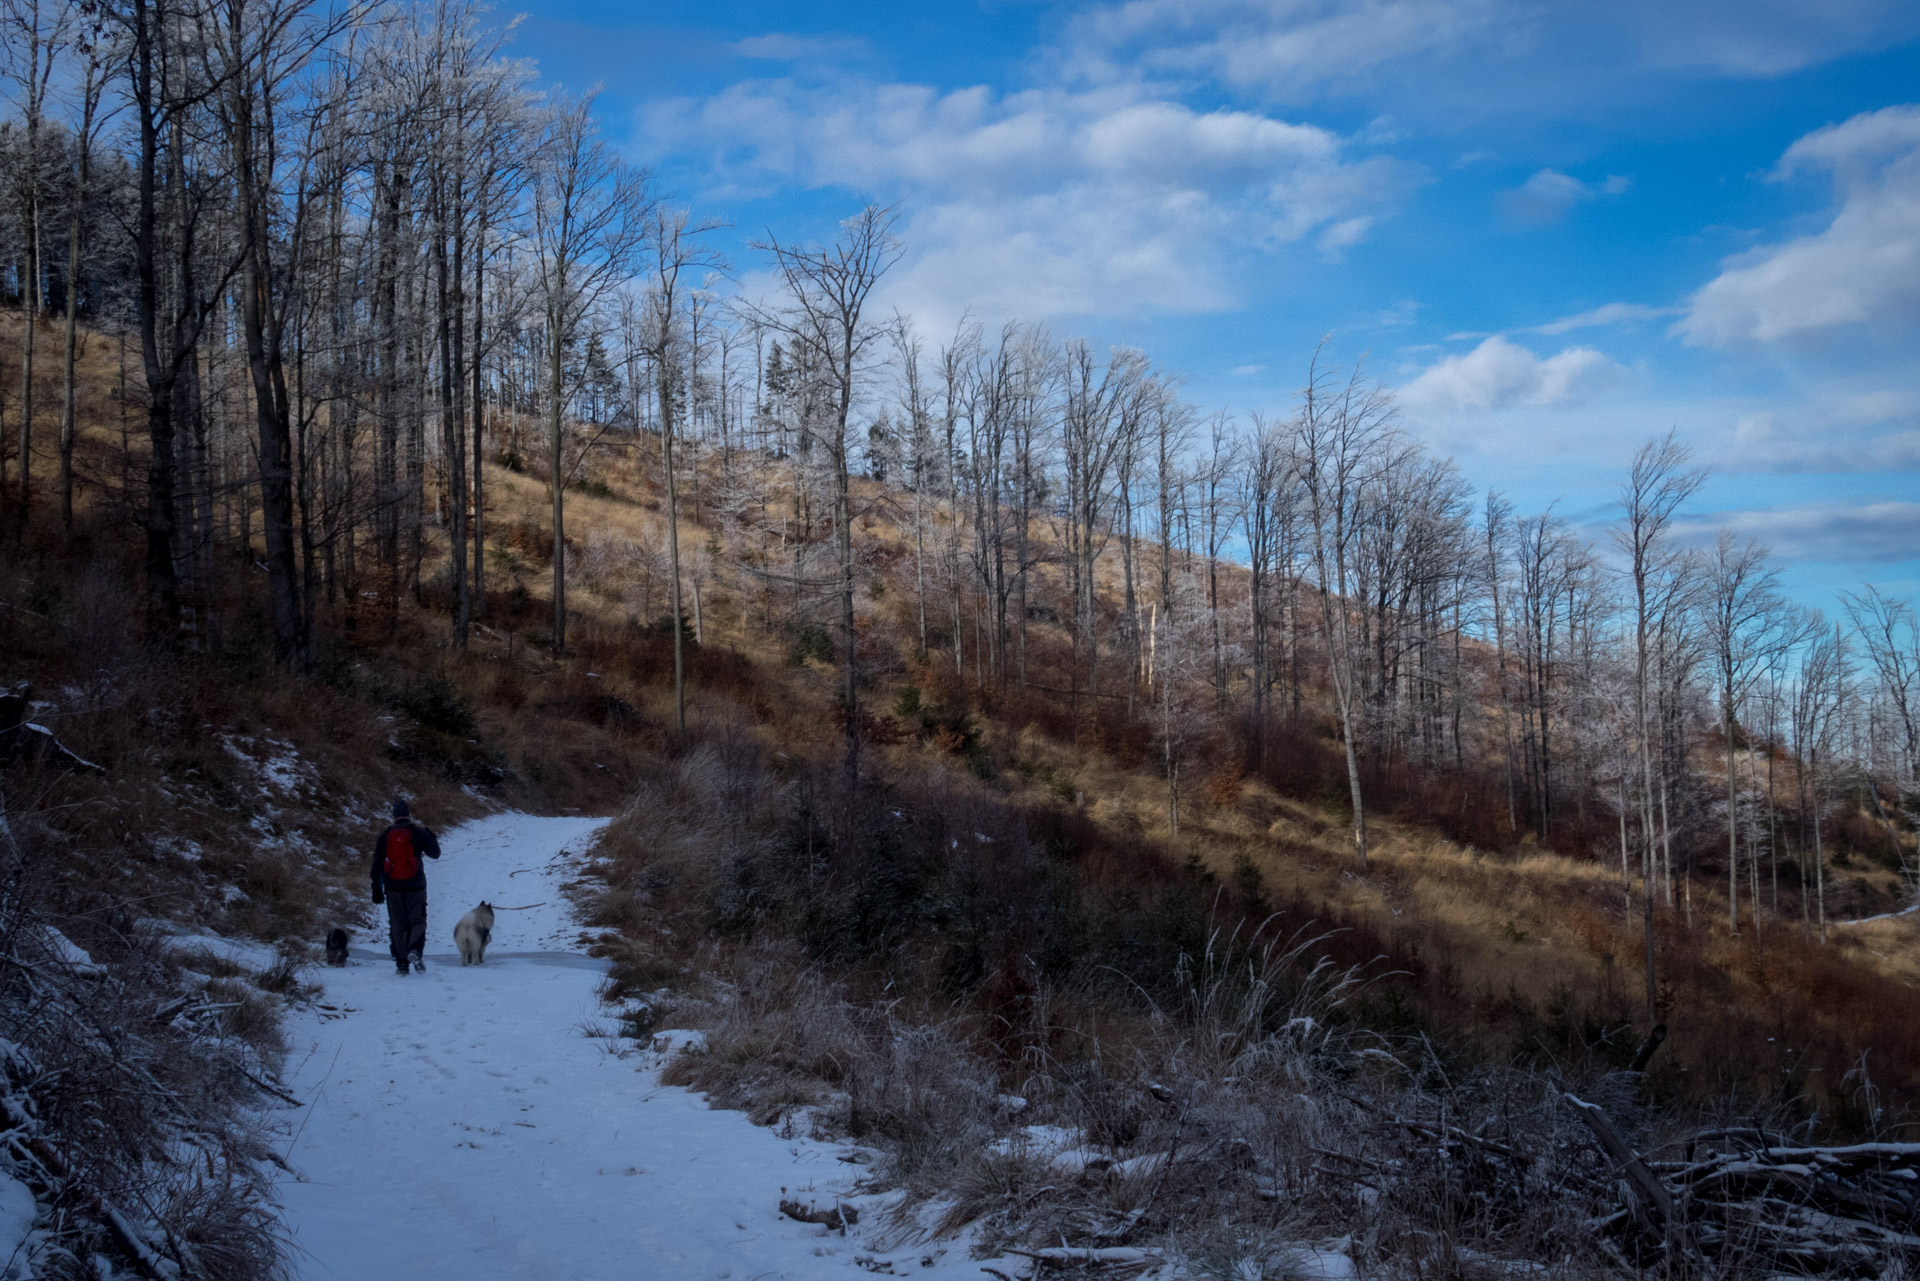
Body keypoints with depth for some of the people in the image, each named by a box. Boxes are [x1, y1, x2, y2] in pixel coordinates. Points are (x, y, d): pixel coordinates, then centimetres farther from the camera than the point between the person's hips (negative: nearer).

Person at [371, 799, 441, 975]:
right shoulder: (418, 832, -3)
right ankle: (415, 950, -23)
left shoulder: (385, 835, 5)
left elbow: (377, 865, 5)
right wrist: (432, 837, 20)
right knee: (417, 921, 4)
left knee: (397, 925, 10)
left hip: (393, 888, 2)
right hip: (415, 886, -2)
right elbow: (435, 853, 2)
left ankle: (401, 963, 7)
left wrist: (377, 891, 9)